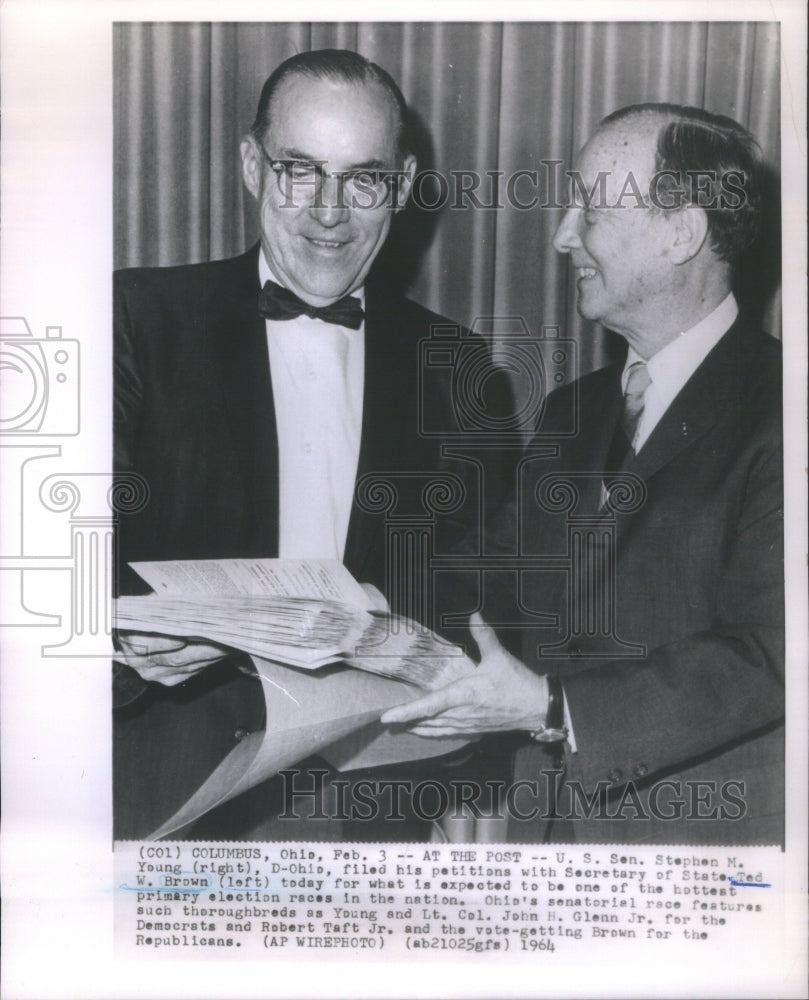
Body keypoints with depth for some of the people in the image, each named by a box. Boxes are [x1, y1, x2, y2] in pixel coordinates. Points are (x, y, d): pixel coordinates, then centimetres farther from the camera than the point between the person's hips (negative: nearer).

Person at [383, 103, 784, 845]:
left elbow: (767, 657, -21)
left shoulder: (775, 410, -14)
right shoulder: (572, 412, 9)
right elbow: (503, 590, 7)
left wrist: (553, 707, -23)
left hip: (702, 833, -5)